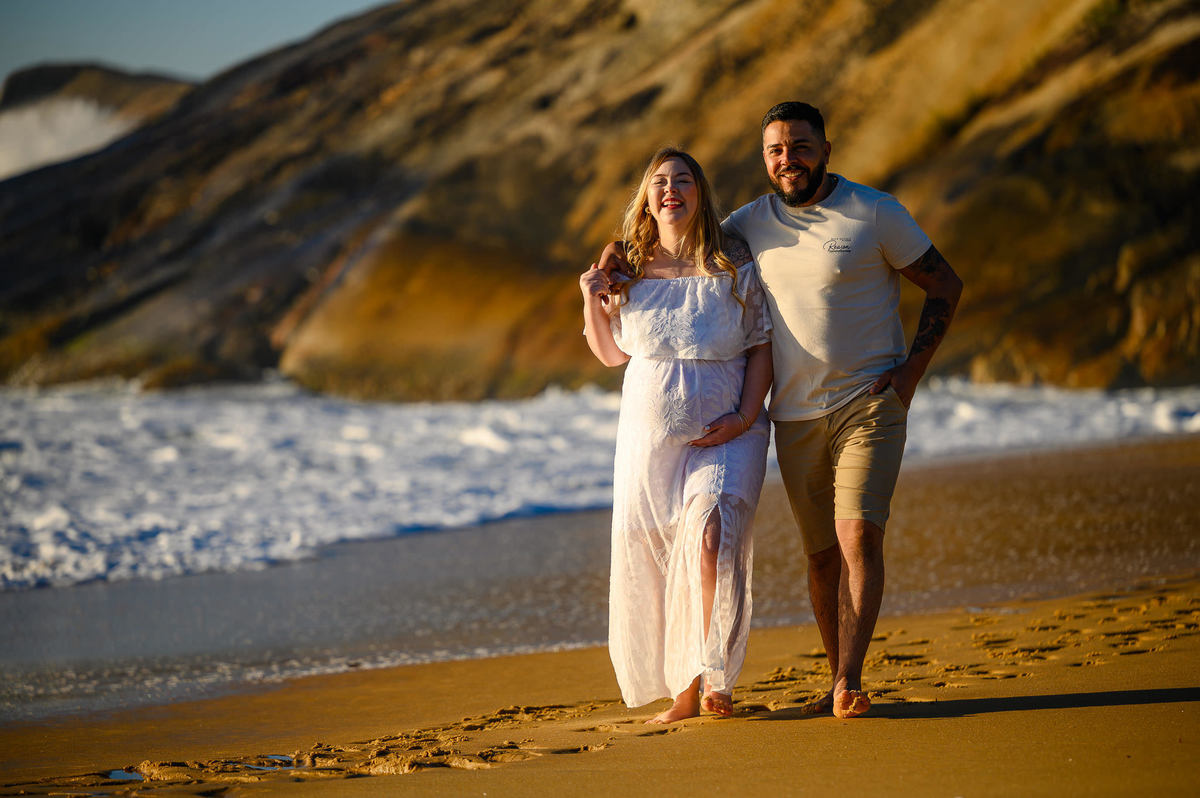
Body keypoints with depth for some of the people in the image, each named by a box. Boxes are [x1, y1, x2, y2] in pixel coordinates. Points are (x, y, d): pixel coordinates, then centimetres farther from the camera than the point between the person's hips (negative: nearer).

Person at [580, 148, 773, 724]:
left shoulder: (734, 267, -1)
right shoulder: (628, 271, 7)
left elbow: (761, 348, 1)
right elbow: (611, 353, 16)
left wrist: (744, 417, -10)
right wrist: (592, 302, -1)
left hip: (724, 436, -3)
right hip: (648, 438, 3)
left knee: (711, 539, -23)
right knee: (646, 561, 2)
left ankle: (712, 676, -16)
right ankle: (683, 694, 12)